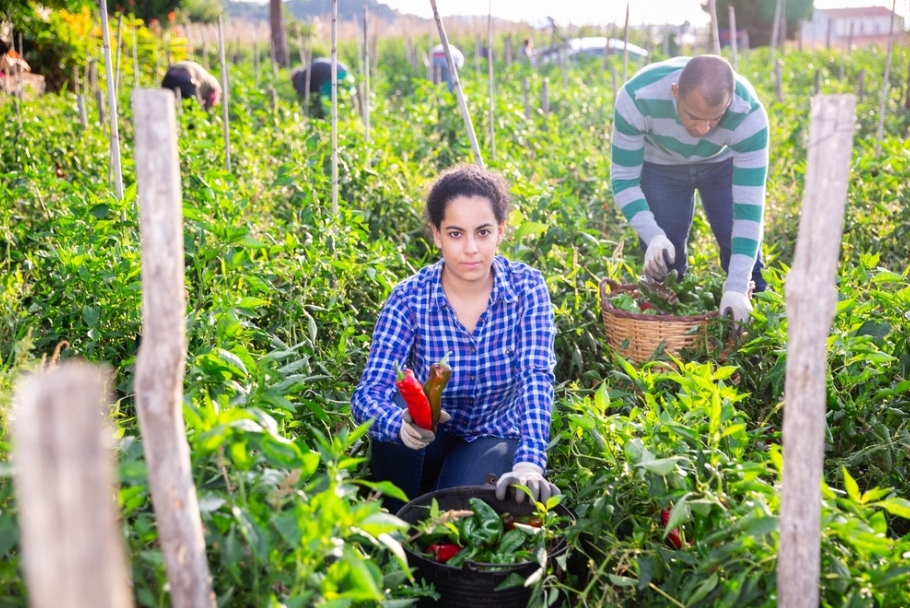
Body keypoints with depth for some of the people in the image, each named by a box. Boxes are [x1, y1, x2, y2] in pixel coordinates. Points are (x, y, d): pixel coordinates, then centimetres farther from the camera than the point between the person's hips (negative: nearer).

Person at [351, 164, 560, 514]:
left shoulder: (527, 288, -16)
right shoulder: (409, 298, -19)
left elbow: (536, 379, -27)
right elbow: (367, 394, -28)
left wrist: (528, 465, -45)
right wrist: (401, 425, -52)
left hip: (494, 438, -1)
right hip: (429, 442, 1)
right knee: (394, 401, -31)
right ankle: (396, 522, -9)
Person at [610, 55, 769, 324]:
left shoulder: (749, 114, -37)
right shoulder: (637, 97, -38)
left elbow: (749, 205, -36)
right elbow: (623, 178, -27)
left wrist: (736, 288, -44)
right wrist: (652, 236, -42)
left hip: (724, 163, 0)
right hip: (660, 165, 0)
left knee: (745, 256, -6)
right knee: (662, 265, -2)